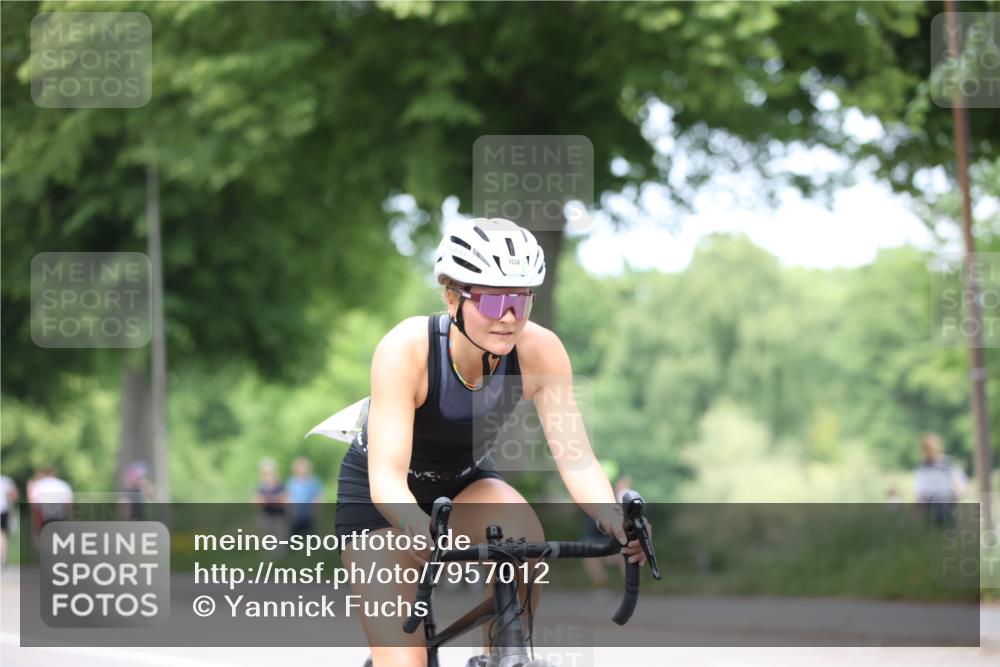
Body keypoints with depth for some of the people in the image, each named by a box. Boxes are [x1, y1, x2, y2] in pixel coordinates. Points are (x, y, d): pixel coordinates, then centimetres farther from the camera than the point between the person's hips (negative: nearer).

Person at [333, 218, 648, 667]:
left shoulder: (539, 350, -24)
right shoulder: (406, 349, -33)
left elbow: (575, 457, -26)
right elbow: (386, 477, -39)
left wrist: (615, 522, -46)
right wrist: (423, 532, -60)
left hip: (464, 482, 3)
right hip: (380, 498, -3)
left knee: (523, 534, -31)